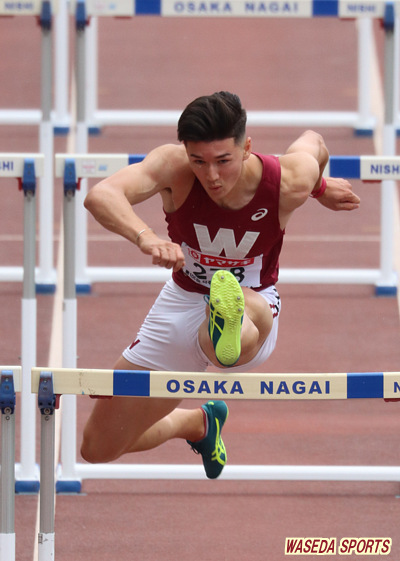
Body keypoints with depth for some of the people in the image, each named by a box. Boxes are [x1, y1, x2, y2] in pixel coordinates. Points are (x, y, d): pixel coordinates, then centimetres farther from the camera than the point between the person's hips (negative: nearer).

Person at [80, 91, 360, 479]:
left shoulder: (289, 182, -22)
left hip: (257, 305, -3)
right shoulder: (173, 168, -25)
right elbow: (100, 196, -44)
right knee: (98, 449, 11)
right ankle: (198, 422, 39)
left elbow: (312, 142, 4)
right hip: (182, 303, 3)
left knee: (249, 308, -44)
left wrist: (321, 188, 25)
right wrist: (145, 237, -63)